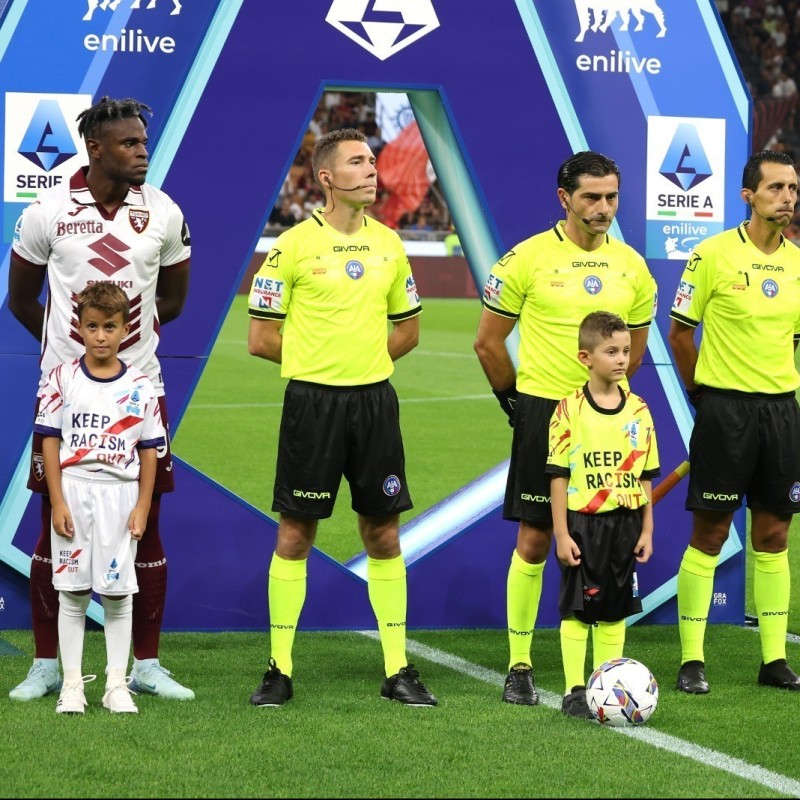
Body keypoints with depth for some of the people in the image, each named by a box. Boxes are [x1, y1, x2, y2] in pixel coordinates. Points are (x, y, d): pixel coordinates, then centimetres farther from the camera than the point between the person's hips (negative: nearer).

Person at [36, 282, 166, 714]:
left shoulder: (140, 386, 2)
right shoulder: (62, 379, -1)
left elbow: (149, 450, 5)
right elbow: (50, 441, -1)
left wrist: (142, 507, -1)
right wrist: (57, 502, -6)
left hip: (120, 495, 1)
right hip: (74, 492, -1)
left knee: (118, 593, 3)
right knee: (71, 592, 2)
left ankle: (117, 684, 10)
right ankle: (71, 683, 9)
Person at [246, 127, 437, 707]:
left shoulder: (388, 244, 8)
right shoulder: (294, 245, -6)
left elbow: (407, 329, 18)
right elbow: (261, 338, -3)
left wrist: (362, 359, 4)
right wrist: (318, 356, 1)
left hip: (375, 400, 4)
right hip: (312, 401, -4)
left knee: (383, 533, 6)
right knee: (295, 534, 1)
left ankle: (398, 670, 11)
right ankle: (280, 671, 8)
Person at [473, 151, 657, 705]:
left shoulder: (631, 266, 6)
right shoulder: (528, 259, -6)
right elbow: (488, 341, 2)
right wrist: (516, 400, 5)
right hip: (543, 412, -3)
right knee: (534, 540, -1)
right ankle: (519, 668, 6)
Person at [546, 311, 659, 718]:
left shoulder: (638, 410, 5)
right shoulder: (570, 410, -8)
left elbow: (644, 475, 10)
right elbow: (558, 475, -6)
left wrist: (647, 530, 7)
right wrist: (561, 534, -10)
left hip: (625, 523, 4)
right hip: (582, 523, -4)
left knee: (616, 609, 9)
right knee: (577, 609, 0)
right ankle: (575, 692, 5)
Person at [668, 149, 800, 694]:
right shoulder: (714, 254, -8)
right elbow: (680, 333, -1)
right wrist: (705, 394, 2)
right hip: (725, 408, -5)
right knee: (710, 534, -2)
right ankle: (692, 660, 3)